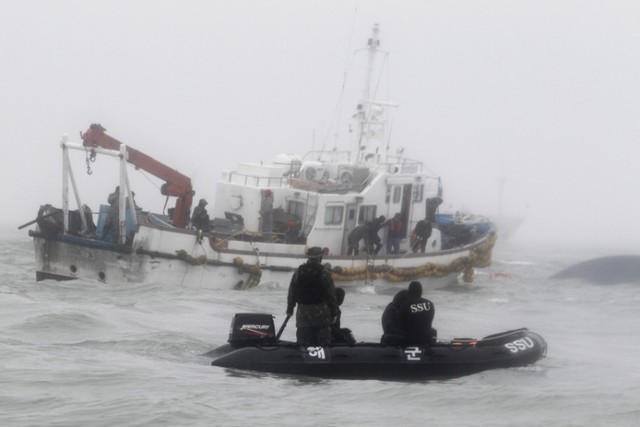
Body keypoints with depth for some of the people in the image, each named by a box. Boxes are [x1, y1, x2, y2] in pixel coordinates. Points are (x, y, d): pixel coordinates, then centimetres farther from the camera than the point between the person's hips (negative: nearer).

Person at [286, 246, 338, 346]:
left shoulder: (299, 272, 4)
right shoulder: (324, 273, -7)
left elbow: (291, 293, 8)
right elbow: (331, 295, -6)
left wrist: (290, 309, 19)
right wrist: (334, 312, 2)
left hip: (303, 313, 3)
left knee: (303, 342, 8)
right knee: (323, 342, 1)